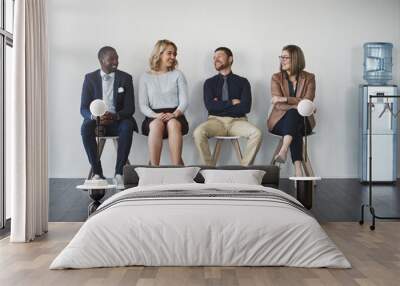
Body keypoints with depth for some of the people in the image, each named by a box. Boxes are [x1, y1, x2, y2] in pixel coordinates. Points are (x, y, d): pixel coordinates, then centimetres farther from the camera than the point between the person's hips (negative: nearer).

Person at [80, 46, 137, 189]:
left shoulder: (125, 78, 3)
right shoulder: (90, 78, 4)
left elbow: (130, 108, -3)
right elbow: (84, 108, 0)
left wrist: (115, 116, -25)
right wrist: (95, 116, -25)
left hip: (118, 121, 0)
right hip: (97, 121, 1)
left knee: (128, 126, -34)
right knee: (86, 127, -33)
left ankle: (119, 173, -31)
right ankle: (97, 173, -27)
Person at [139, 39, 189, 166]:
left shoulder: (178, 75, 14)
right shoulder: (146, 77, 13)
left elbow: (184, 101, 4)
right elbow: (143, 105, 6)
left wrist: (175, 114, -17)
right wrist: (155, 115, -15)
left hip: (175, 115, 0)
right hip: (154, 116, 0)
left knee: (173, 124, -36)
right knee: (156, 125, -36)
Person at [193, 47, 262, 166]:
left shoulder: (242, 82, 10)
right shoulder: (210, 82, 13)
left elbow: (245, 107, -5)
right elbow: (210, 106, -4)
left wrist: (220, 105, -3)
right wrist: (232, 103, -4)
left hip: (237, 121, 0)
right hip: (216, 120, 0)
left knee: (256, 133, -31)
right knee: (198, 132, -32)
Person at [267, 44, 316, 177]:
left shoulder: (309, 78, 2)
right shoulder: (276, 78, 1)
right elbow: (278, 105, -10)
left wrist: (285, 99, -22)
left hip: (302, 121, 0)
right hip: (280, 120, 0)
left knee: (292, 114, -37)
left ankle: (283, 151, -54)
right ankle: (298, 168, -47)